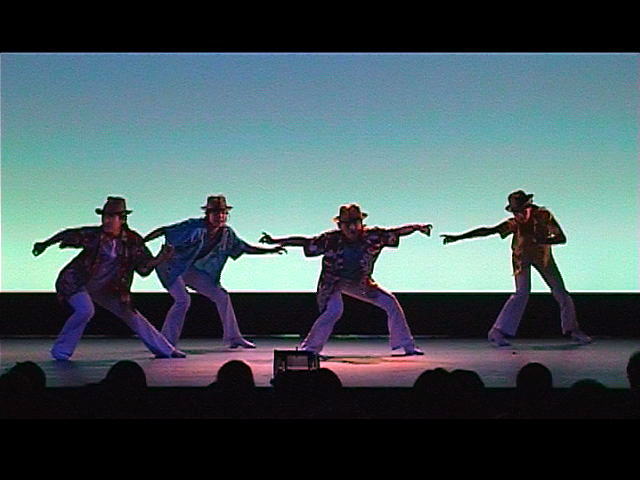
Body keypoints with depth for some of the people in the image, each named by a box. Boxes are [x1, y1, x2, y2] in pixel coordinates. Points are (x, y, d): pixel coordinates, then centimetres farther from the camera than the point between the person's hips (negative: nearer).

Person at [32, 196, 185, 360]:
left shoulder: (132, 241, -13)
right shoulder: (93, 235, -18)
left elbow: (144, 268, -14)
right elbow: (68, 235, -2)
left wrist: (160, 259, -31)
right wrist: (45, 244, 3)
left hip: (106, 290, 3)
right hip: (77, 283, -3)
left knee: (132, 315, 8)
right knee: (85, 310, -31)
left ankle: (166, 350, 20)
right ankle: (60, 352, -14)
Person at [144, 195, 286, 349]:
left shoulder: (226, 233, -6)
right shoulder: (195, 226, -26)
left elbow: (247, 248, 4)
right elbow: (163, 231, -24)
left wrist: (271, 250, -3)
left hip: (192, 270, 7)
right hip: (172, 267, -7)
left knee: (222, 297, 4)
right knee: (183, 300, -26)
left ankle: (233, 337, 17)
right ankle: (166, 342, -16)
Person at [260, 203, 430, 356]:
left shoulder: (372, 235, -20)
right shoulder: (331, 240, -26)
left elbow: (396, 232, -18)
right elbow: (304, 241, -22)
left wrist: (416, 227, -30)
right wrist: (275, 241, -26)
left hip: (359, 283, 4)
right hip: (332, 283, -4)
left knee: (390, 302, 0)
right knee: (333, 311, -31)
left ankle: (407, 345, 14)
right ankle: (309, 349, -17)